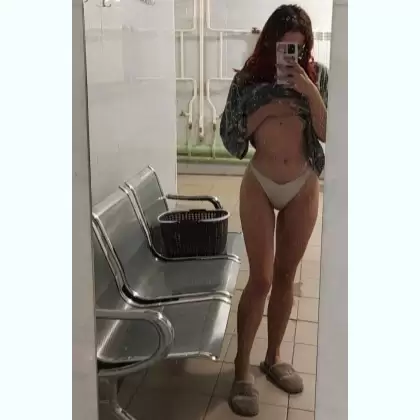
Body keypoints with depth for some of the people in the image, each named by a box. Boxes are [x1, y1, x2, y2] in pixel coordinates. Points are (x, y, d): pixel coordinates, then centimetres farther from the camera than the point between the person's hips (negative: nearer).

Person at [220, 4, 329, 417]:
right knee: (260, 279, -5)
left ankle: (273, 357, 28)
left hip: (303, 188, 2)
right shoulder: (250, 78, -3)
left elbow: (326, 133, -8)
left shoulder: (317, 75, 0)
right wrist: (267, 110, -16)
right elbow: (234, 134, -4)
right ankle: (241, 370, 10)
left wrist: (309, 92, -20)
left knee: (285, 276, 11)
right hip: (260, 186, -2)